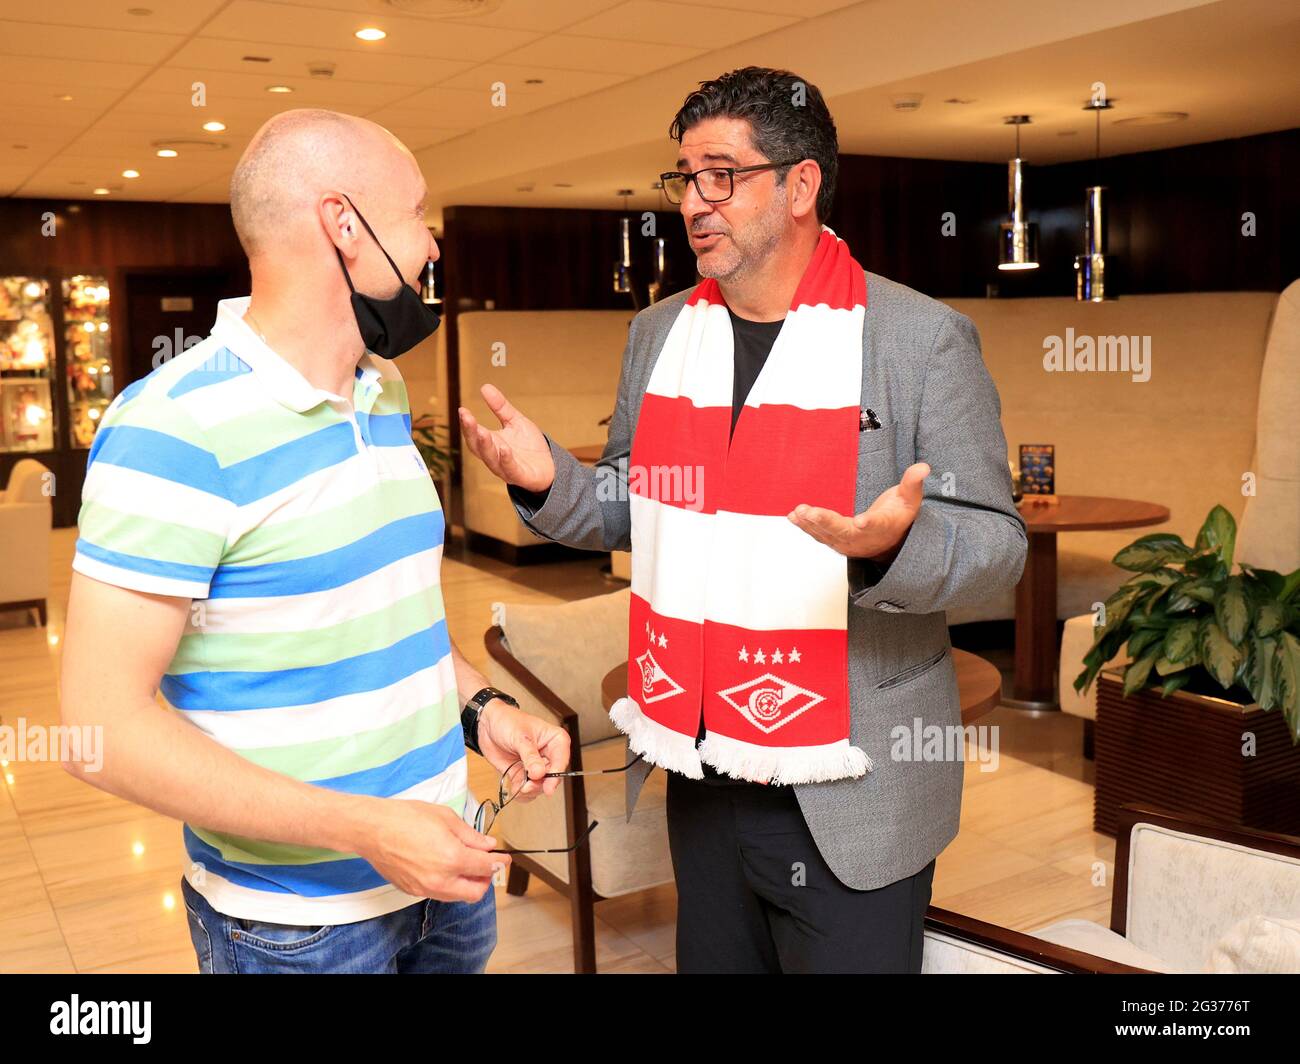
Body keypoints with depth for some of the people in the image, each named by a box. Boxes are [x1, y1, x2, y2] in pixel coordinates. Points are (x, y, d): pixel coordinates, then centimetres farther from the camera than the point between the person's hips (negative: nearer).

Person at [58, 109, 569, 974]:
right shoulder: (177, 430, -20)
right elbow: (106, 720, -22)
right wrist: (365, 827, -25)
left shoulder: (384, 394, 6)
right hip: (299, 920, -7)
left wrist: (480, 704, 0)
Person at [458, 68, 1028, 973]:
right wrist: (551, 482, -5)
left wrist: (893, 545, -31)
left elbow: (996, 544, -10)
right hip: (701, 775, 5)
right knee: (712, 959, 20)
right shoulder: (660, 332, 7)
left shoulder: (925, 337, -10)